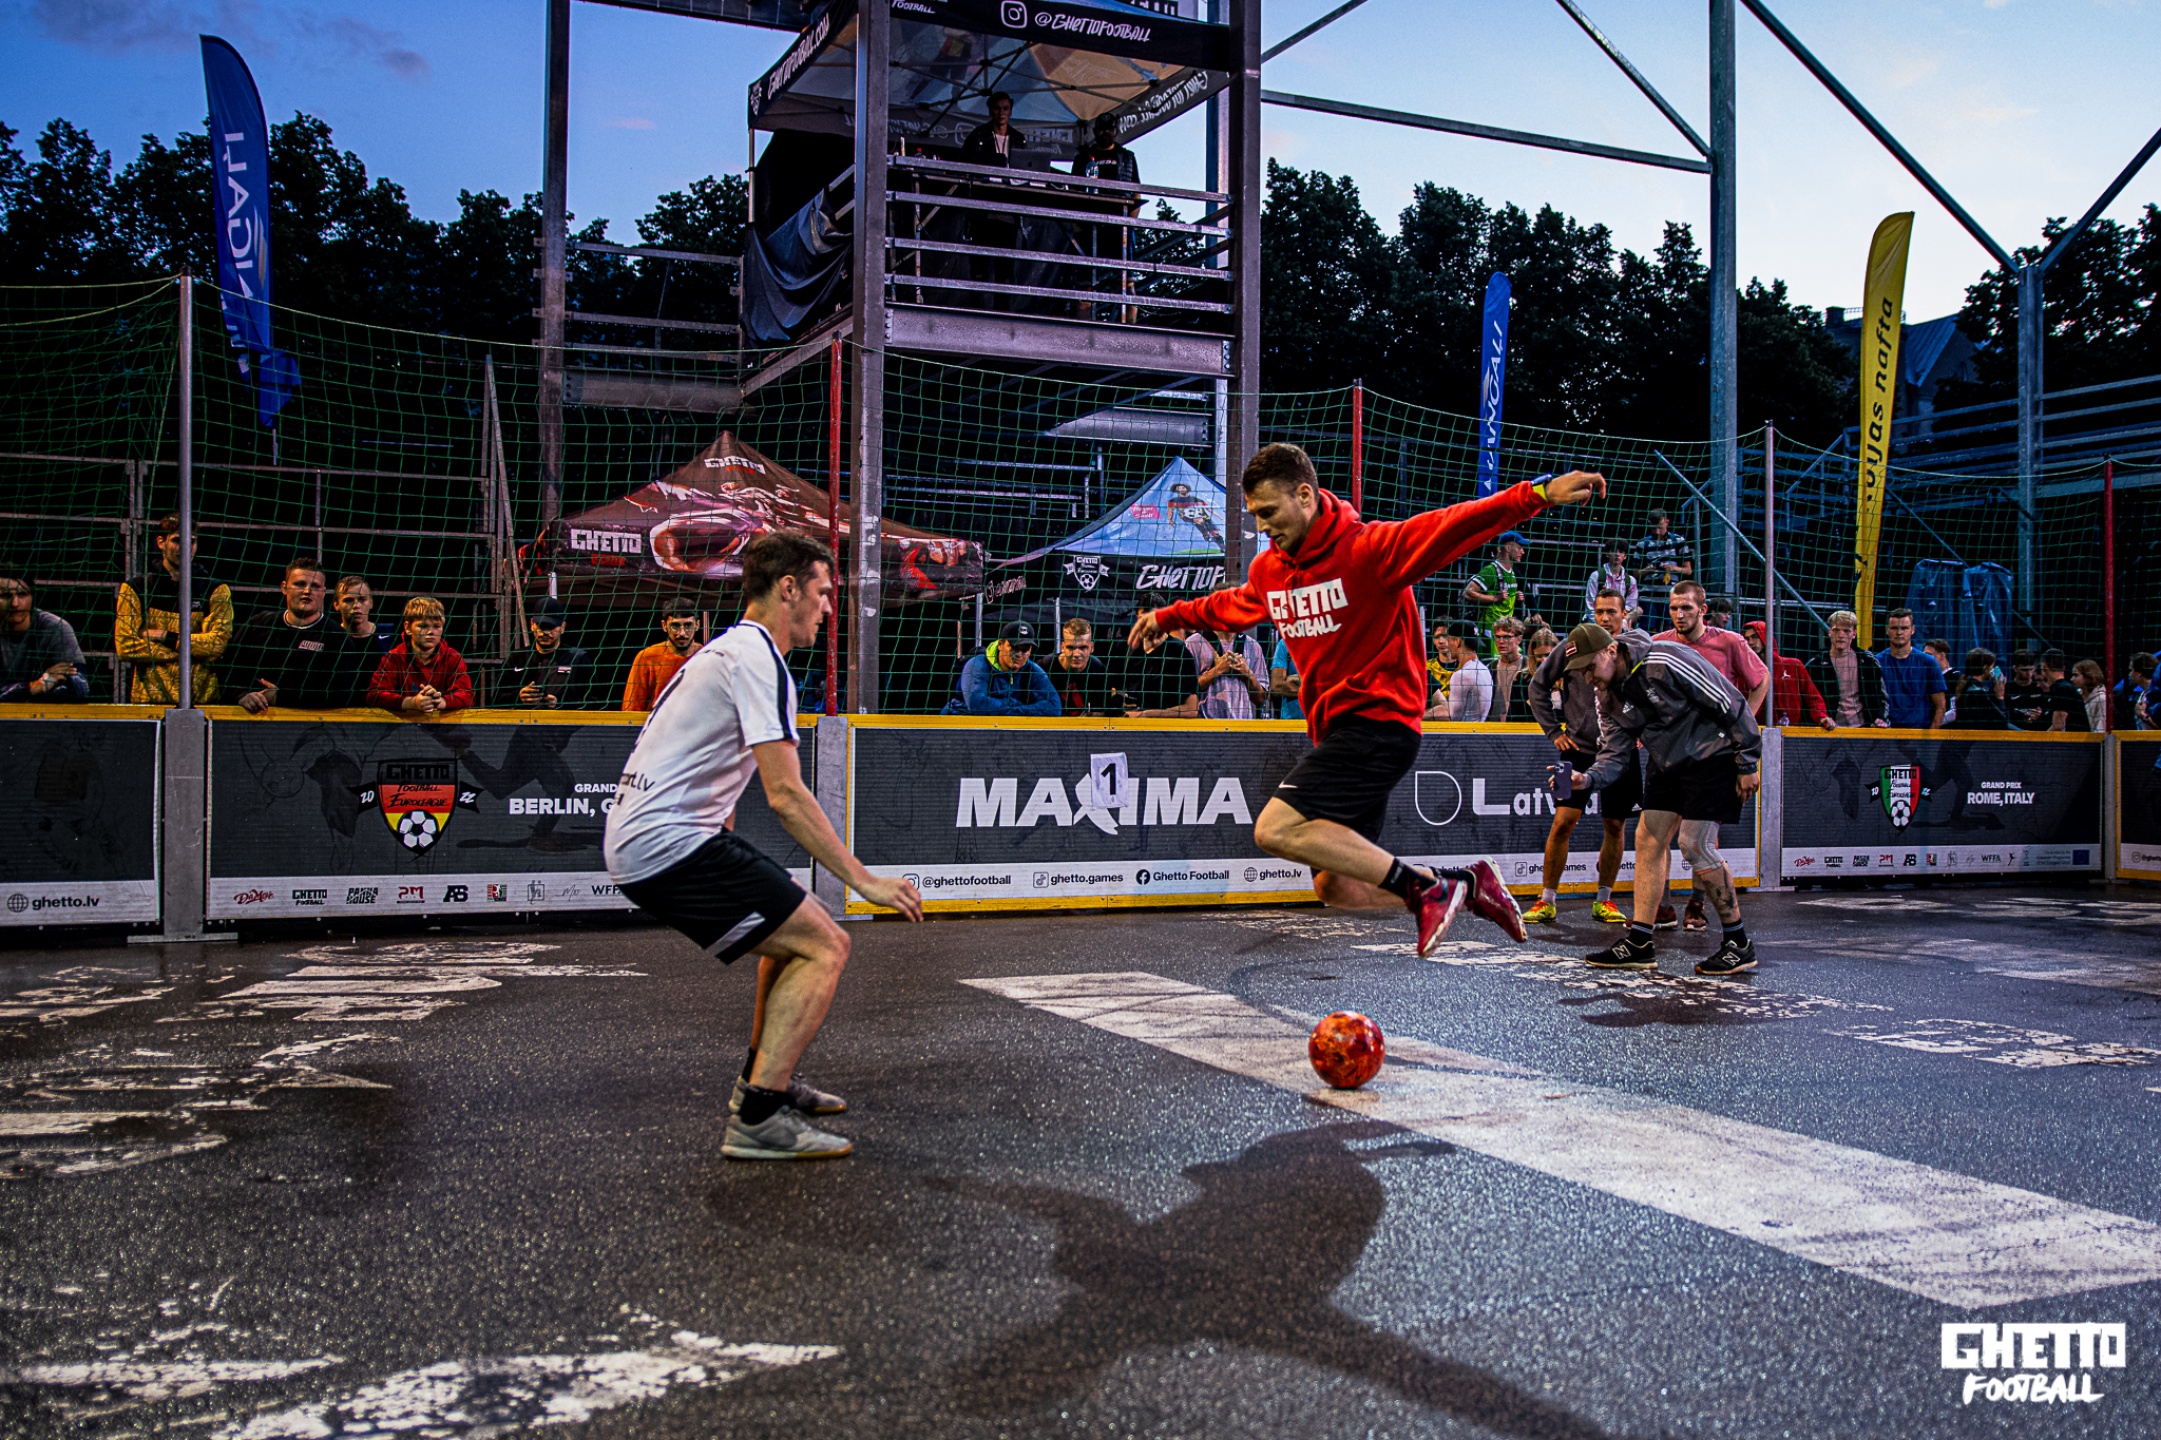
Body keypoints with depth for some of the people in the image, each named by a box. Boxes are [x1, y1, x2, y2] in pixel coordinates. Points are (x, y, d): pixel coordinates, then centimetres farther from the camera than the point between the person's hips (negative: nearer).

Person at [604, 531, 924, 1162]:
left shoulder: (725, 648, 21)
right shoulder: (757, 656, -12)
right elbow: (786, 796, -19)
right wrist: (863, 880, -16)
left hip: (637, 840, 11)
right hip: (670, 843, -11)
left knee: (794, 929, 23)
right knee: (824, 947, -13)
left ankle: (765, 1078, 32)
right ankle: (757, 1119, -16)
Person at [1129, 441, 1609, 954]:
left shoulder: (1369, 548, -12)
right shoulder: (1267, 570, 10)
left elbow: (1454, 525, -23)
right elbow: (1230, 605, 33)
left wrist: (1537, 493, -34)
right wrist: (1167, 616, 41)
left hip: (1379, 722, -9)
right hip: (1338, 731, 9)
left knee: (1275, 830, -22)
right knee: (1335, 886, 6)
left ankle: (1424, 887, -14)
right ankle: (1465, 884, 16)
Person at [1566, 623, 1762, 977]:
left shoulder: (1666, 662, -24)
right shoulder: (1608, 697, 1)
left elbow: (1732, 704, -20)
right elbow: (1614, 755, 0)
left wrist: (1747, 765, -16)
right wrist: (1588, 778, -22)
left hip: (1713, 755, -8)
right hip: (1668, 763, 8)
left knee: (1694, 844, -13)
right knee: (1648, 838, 0)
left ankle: (1739, 942, -1)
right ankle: (1638, 941, 4)